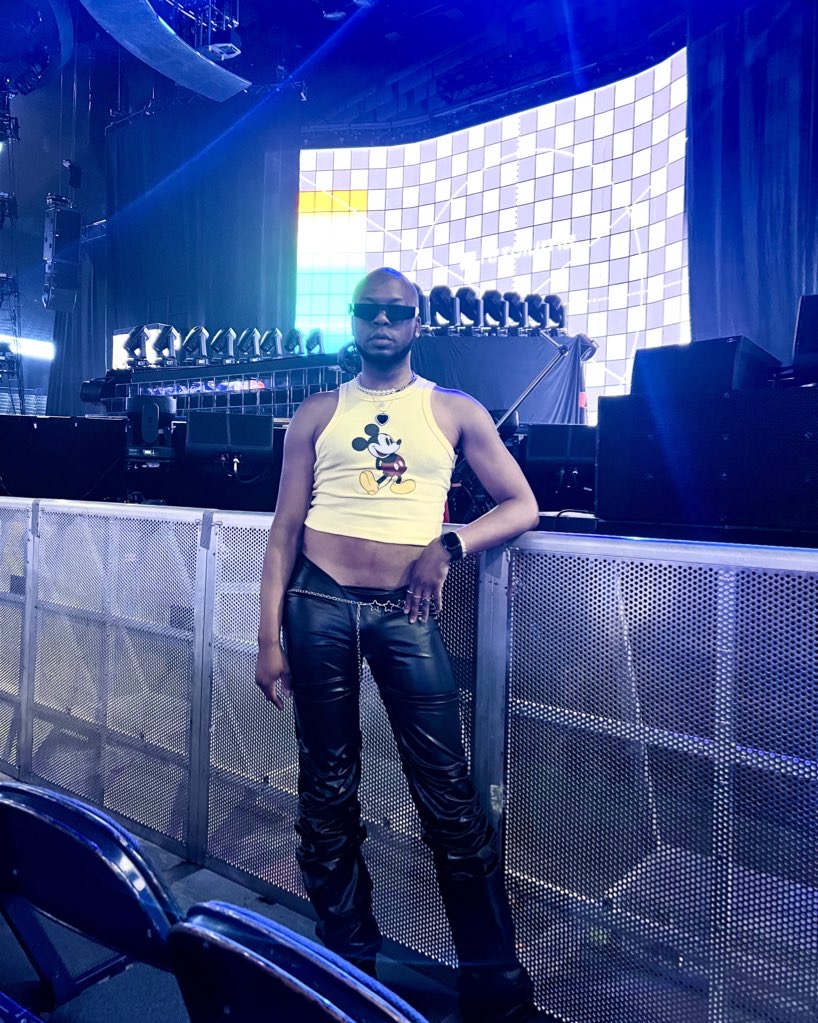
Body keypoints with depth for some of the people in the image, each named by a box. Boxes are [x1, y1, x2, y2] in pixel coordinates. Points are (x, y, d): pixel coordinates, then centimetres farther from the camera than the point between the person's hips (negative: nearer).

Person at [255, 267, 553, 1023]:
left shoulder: (456, 412, 8)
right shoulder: (318, 413, 9)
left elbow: (523, 506, 6)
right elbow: (285, 528, 6)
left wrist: (448, 545, -12)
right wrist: (270, 639, -1)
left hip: (406, 613, -1)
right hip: (319, 606, 2)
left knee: (451, 798, -1)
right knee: (327, 792, 10)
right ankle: (347, 962, 31)